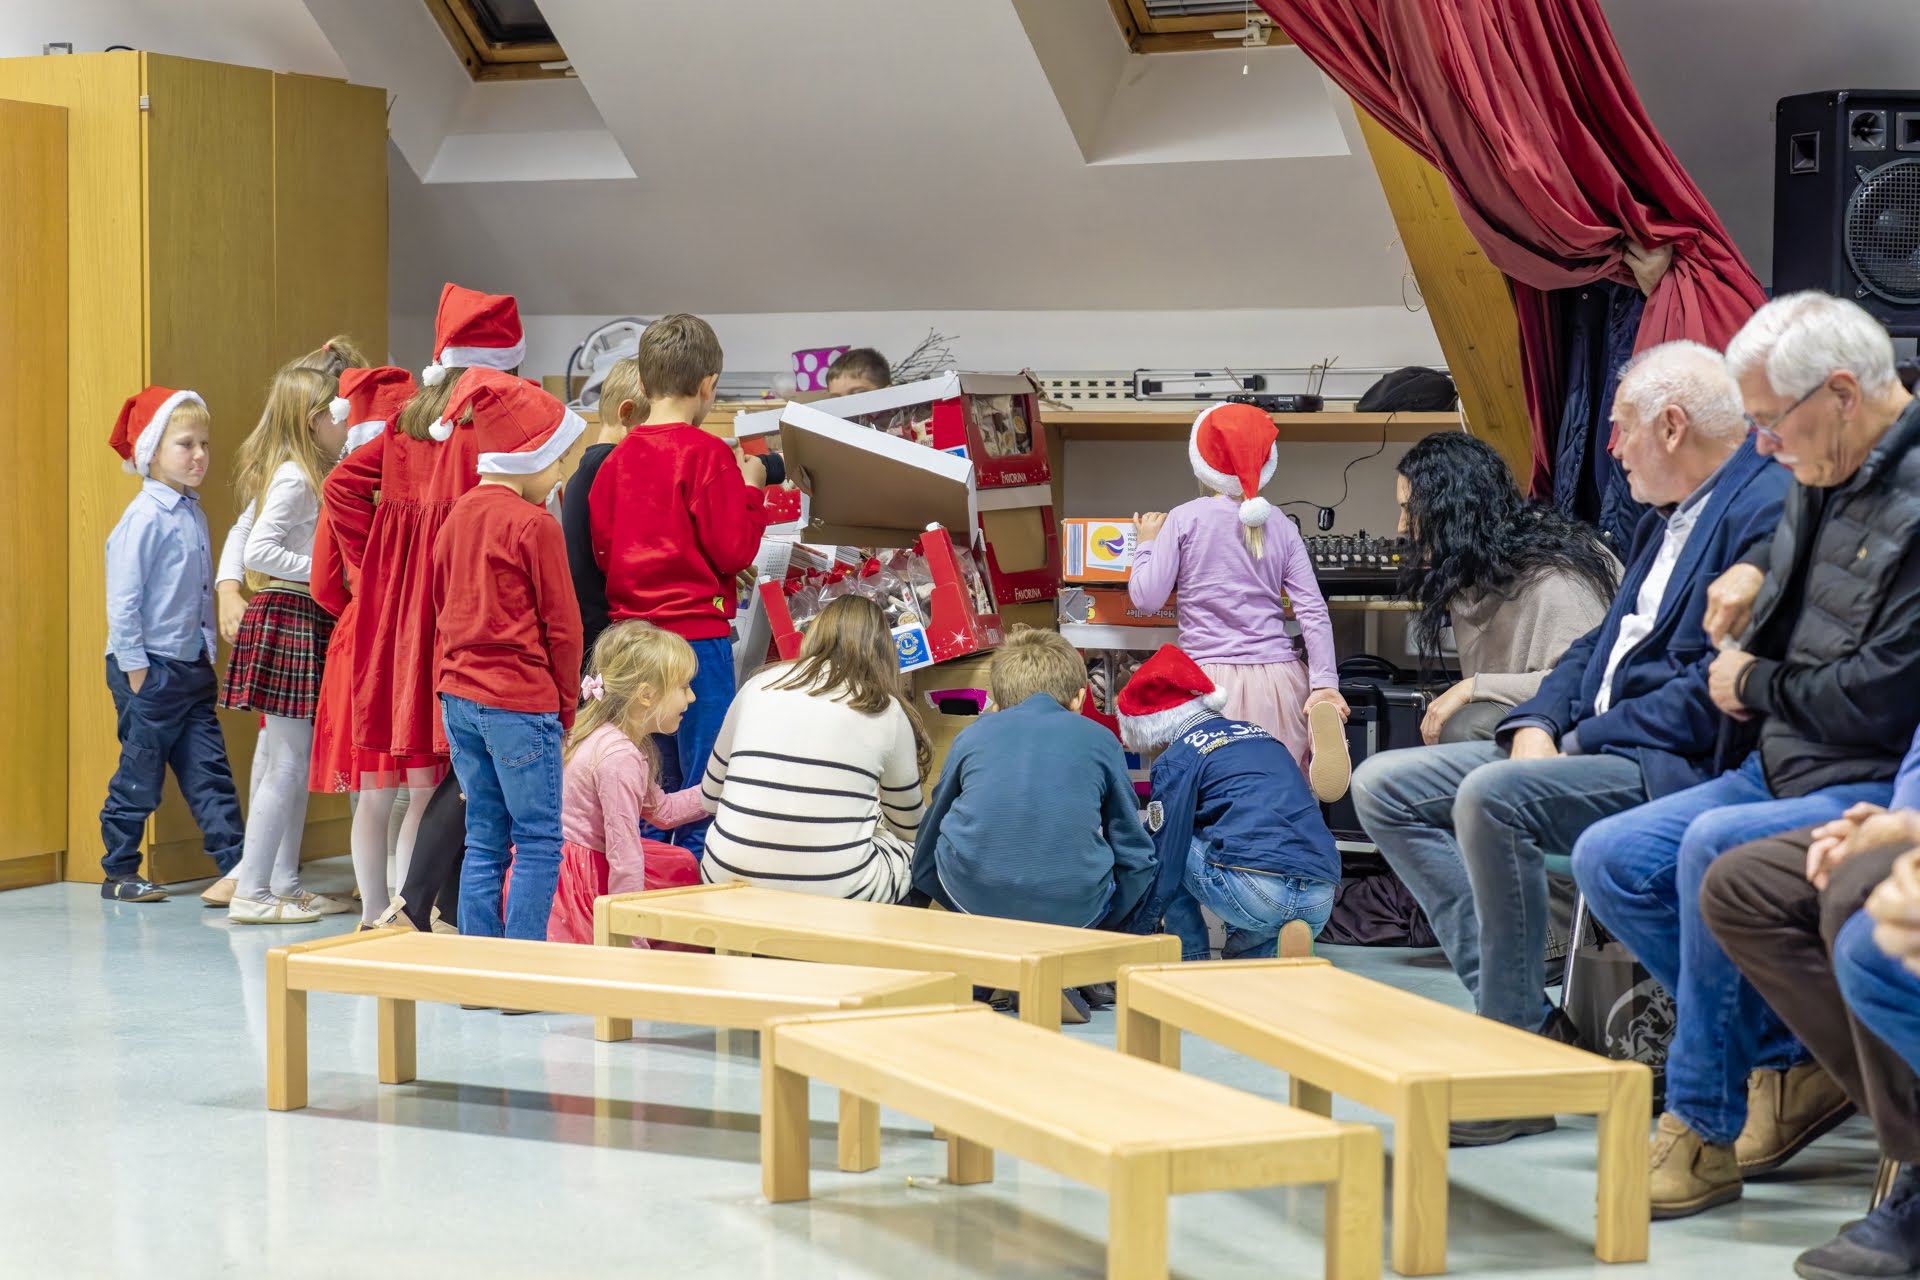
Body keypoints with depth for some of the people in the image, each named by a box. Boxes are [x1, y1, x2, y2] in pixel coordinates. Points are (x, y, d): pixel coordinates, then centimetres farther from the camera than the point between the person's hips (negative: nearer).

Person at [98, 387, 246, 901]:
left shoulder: (193, 513, 9)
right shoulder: (145, 519, -14)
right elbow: (122, 602, -16)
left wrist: (208, 656, 14)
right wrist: (136, 672, -16)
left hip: (192, 667, 7)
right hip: (150, 670, -7)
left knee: (210, 771, 4)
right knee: (139, 777, 3)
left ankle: (237, 867, 4)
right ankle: (118, 873, 15)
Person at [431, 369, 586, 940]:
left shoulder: (459, 514, 10)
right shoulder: (535, 525, -11)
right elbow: (562, 625, -9)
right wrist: (566, 706, 2)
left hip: (458, 696, 8)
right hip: (520, 700, -8)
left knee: (484, 841, 12)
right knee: (538, 843, -3)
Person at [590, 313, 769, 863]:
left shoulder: (617, 458, 6)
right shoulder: (707, 453, -11)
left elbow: (600, 550, 12)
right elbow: (733, 550, -11)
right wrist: (750, 490, 3)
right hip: (697, 636, -6)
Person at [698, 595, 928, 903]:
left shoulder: (759, 685, 10)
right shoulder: (886, 711, 4)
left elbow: (709, 797, 21)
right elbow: (910, 827, 19)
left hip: (729, 882, 2)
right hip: (835, 893, -2)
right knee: (916, 850, 26)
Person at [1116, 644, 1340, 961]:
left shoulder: (1177, 759, 5)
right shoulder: (1261, 735, 26)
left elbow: (1164, 858, 4)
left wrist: (1135, 934, 14)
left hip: (1254, 892, -7)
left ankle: (1189, 961, 14)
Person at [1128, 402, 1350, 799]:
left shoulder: (1184, 520, 0)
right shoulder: (1281, 527, 9)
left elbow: (1147, 598, -2)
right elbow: (1313, 611, 2)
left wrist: (1146, 544, 15)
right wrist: (1324, 683, -1)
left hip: (1210, 676, -3)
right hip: (1278, 677, 3)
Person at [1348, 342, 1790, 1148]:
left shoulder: (1767, 508, -13)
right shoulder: (1666, 519, 20)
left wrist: (1582, 741, -16)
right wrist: (1538, 725, 0)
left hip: (1676, 766, -11)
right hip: (1591, 744, 11)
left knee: (1492, 796, -34)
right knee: (1383, 786, 4)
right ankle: (1504, 989, -6)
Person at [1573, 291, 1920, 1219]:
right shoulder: (1826, 476, 11)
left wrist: (1754, 682, -7)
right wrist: (1753, 572, 14)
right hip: (1783, 768, 10)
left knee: (1715, 849, -32)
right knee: (1608, 860, -1)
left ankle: (1704, 1127, -16)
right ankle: (1792, 1065, 3)